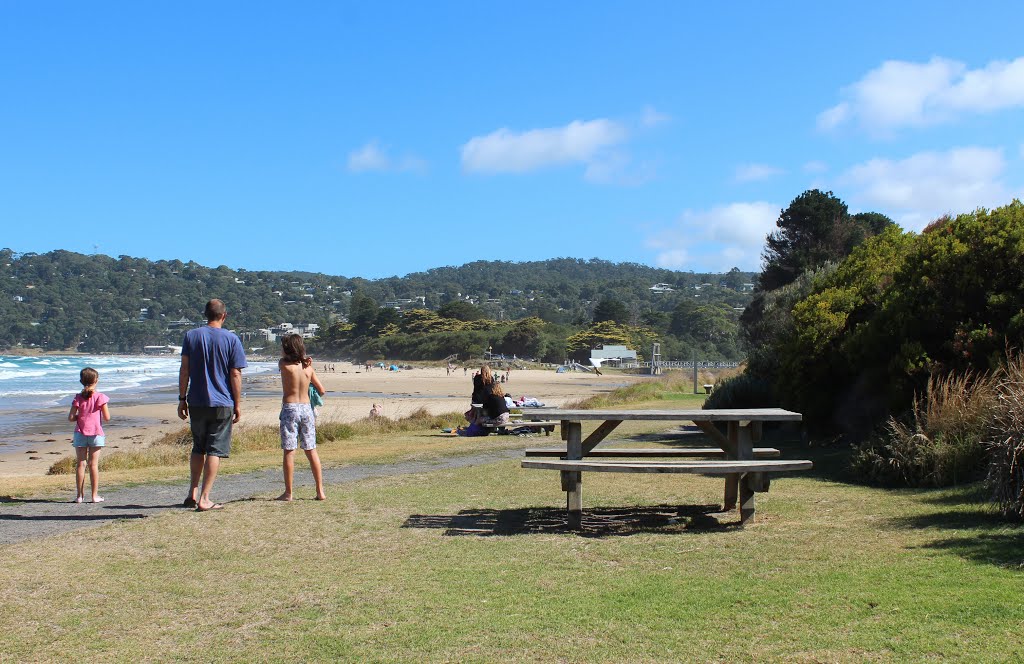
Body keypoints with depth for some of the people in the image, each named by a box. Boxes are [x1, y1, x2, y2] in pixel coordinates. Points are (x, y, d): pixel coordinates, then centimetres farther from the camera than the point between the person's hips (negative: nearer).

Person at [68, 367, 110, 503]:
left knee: (81, 464, 7)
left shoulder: (78, 398, 0)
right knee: (93, 465, 1)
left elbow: (70, 418, -4)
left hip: (80, 434, 2)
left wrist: (81, 416, 14)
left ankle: (80, 495, 8)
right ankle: (95, 495, 1)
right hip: (96, 434, -2)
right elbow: (107, 418, -6)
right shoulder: (100, 397, -6)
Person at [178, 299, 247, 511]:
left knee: (198, 448, 18)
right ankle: (204, 499, -2)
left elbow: (184, 370, 2)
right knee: (215, 451, 1)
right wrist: (237, 404, 2)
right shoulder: (231, 339, -4)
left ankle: (192, 493, 19)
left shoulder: (191, 336, 3)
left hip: (196, 403, 3)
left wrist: (182, 399, 9)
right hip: (222, 404, -3)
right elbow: (235, 375, -4)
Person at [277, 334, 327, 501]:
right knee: (311, 450, 8)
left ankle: (288, 492, 1)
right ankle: (320, 491, 8)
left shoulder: (283, 364, -7)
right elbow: (321, 390, 7)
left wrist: (304, 360, 11)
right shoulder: (308, 368, 3)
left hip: (289, 408, -4)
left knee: (289, 451, 0)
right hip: (306, 408, 4)